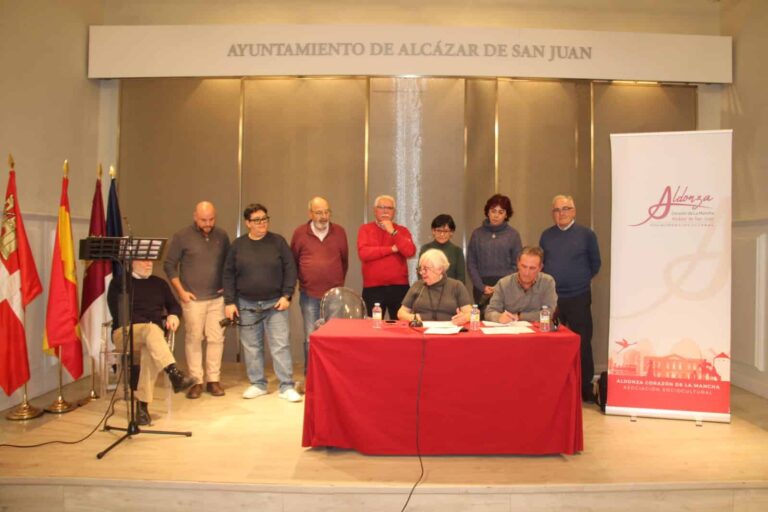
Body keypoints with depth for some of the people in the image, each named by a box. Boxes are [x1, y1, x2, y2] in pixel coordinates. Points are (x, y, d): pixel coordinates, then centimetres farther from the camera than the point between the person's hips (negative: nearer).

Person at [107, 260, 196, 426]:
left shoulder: (159, 283, 22)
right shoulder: (119, 283, 9)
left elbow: (174, 305, 20)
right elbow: (117, 313, -3)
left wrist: (173, 315, -5)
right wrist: (146, 324, -13)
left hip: (153, 332, 3)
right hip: (125, 332, -2)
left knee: (150, 350, -36)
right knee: (151, 329, -38)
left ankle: (143, 405, -36)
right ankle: (174, 372, -53)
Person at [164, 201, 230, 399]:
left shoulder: (222, 236, 6)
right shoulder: (182, 237, -3)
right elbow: (169, 265, 0)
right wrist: (181, 291, -6)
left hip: (217, 298, 3)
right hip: (193, 299, -2)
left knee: (216, 338, 3)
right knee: (193, 339, 2)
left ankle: (213, 380, 13)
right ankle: (196, 381, 12)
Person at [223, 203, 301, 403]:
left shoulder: (278, 241, 0)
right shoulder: (238, 245, 4)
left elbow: (290, 269, -1)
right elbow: (229, 274, 6)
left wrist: (286, 295, -8)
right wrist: (229, 302, 0)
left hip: (275, 304, -2)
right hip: (246, 305, 2)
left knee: (281, 345, -4)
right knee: (251, 347, 9)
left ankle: (286, 387, 3)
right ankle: (257, 384, 22)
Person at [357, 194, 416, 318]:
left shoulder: (402, 230, 8)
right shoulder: (365, 229, 5)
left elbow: (410, 252, -10)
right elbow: (363, 253, -13)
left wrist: (393, 232, -13)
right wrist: (392, 249, -10)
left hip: (399, 287, 1)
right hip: (372, 288, -1)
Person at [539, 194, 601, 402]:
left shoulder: (586, 234, -3)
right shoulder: (546, 235, 6)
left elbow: (595, 264, 6)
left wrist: (581, 280, 7)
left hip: (578, 298, -2)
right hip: (551, 297, 2)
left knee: (582, 343, 4)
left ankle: (586, 388, 17)